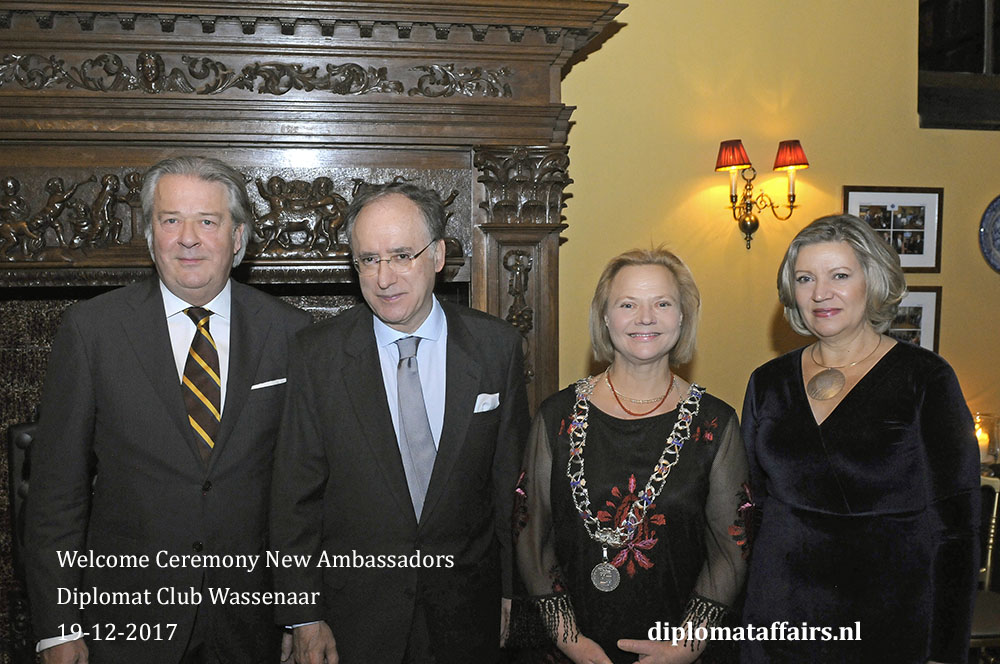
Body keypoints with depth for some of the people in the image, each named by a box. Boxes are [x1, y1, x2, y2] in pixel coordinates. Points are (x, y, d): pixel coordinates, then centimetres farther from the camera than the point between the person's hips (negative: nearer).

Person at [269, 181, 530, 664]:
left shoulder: (496, 346, -6)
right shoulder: (317, 353, -8)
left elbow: (512, 481, -1)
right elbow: (295, 497, -5)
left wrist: (516, 595, 1)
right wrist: (304, 617, -5)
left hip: (468, 608, 1)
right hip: (354, 611, 0)